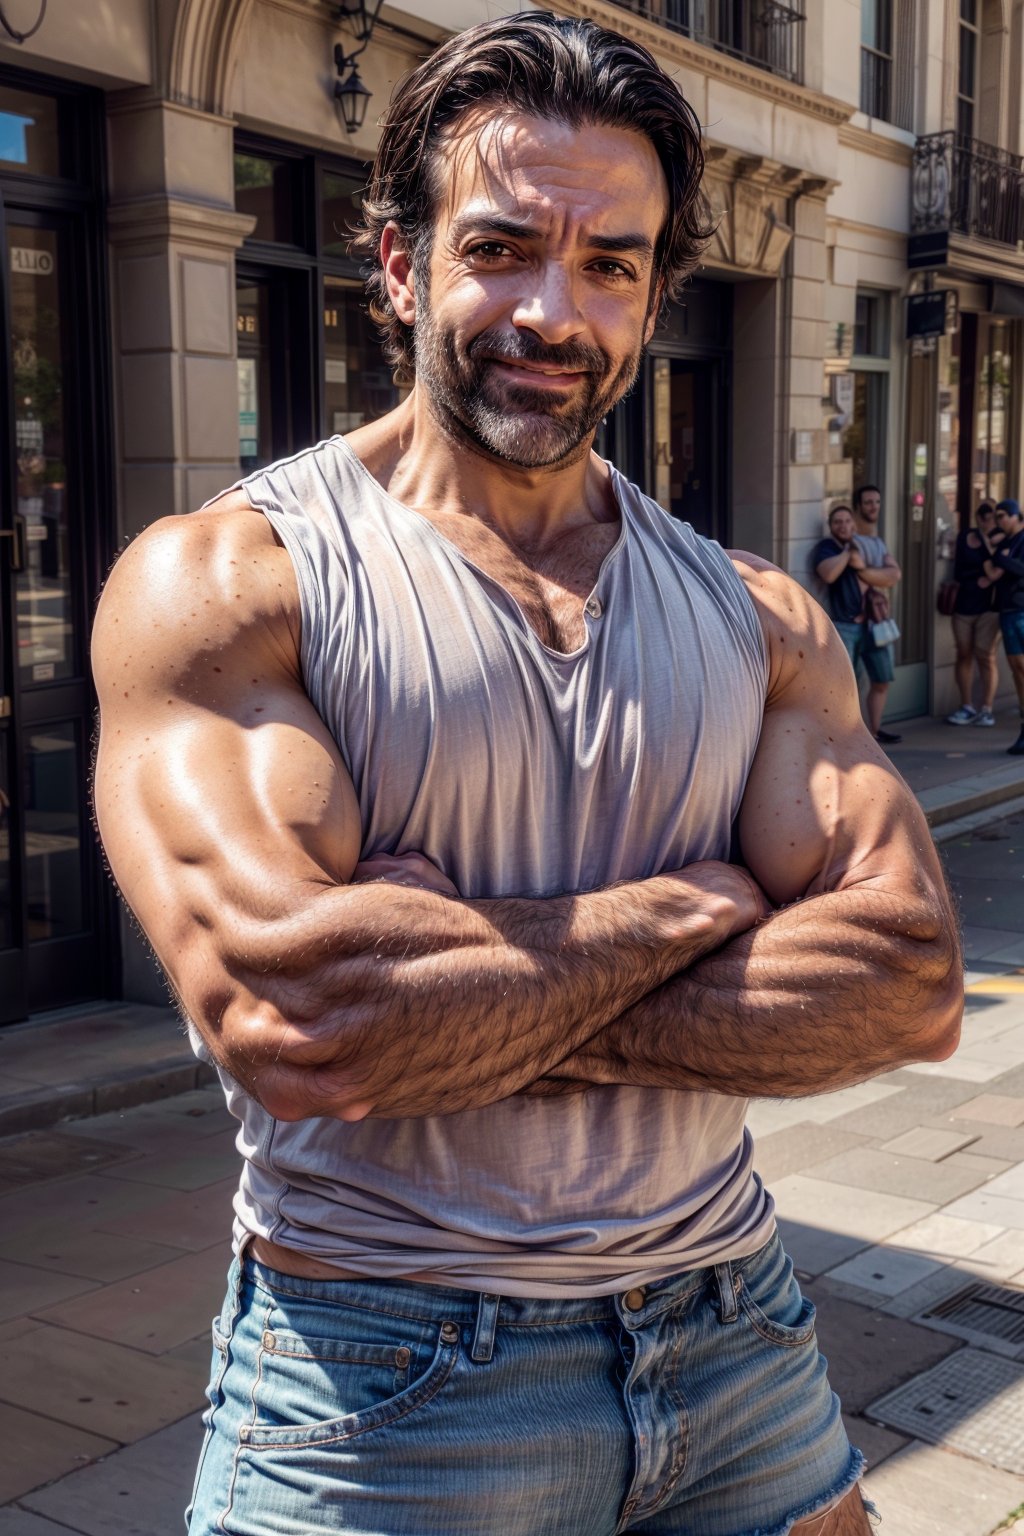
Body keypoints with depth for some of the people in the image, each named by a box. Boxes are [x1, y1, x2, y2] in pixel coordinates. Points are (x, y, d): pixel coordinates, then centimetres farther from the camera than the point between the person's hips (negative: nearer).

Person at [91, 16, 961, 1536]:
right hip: (379, 1385, -4)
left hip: (738, 1342, 5)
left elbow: (910, 983, -9)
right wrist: (693, 906, -14)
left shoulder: (758, 616, 4)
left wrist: (455, 1004, -19)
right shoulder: (219, 584, -9)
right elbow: (287, 1016, -24)